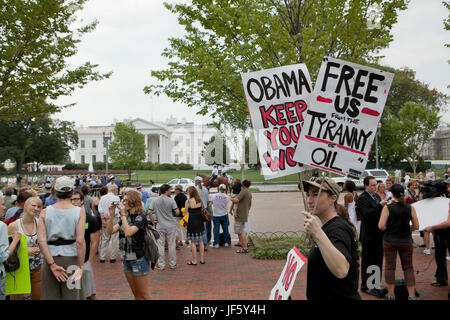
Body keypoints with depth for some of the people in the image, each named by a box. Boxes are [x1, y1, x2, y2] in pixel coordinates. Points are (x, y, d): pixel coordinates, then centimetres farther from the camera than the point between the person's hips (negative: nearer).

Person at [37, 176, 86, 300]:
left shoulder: (45, 212, 2)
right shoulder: (79, 212, -5)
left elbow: (41, 241, -8)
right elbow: (80, 241, -13)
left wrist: (52, 265, -9)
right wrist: (81, 266, -8)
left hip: (50, 258, 2)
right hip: (71, 258, -2)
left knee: (51, 295, 13)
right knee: (72, 296, 8)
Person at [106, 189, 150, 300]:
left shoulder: (141, 216, -13)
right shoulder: (126, 217, 9)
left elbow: (128, 232, -26)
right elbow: (110, 231, 4)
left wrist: (123, 214, -20)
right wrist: (111, 215, -8)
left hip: (139, 260, -7)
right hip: (126, 259, 7)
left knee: (144, 294, 1)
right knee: (135, 293, 16)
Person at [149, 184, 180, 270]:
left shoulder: (155, 201, -3)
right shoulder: (171, 200, -8)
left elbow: (149, 212, -7)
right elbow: (177, 212, -12)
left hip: (160, 227, 1)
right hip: (171, 226, -1)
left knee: (160, 245, 9)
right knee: (171, 245, 9)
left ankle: (161, 265, 13)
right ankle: (172, 264, 18)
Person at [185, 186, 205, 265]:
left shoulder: (188, 201, -12)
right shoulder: (200, 201, 2)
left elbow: (185, 213, -4)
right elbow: (202, 211, 10)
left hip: (192, 222, -5)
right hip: (200, 221, 5)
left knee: (192, 242, 4)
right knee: (200, 241, 14)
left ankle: (194, 260, 8)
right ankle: (202, 259, 20)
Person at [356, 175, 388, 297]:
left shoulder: (376, 196, 13)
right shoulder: (362, 198, -14)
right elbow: (367, 214, -25)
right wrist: (380, 205, -28)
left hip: (378, 235, 9)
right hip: (369, 236, -8)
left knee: (378, 261, 16)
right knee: (367, 262, 2)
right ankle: (365, 286, 12)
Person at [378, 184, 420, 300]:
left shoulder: (387, 208, -11)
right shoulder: (410, 208, -6)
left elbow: (381, 226, -15)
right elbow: (416, 226, -1)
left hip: (389, 241, -1)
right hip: (406, 241, 1)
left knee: (389, 267, 10)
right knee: (408, 268, 12)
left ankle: (391, 294, 17)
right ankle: (412, 295, 11)